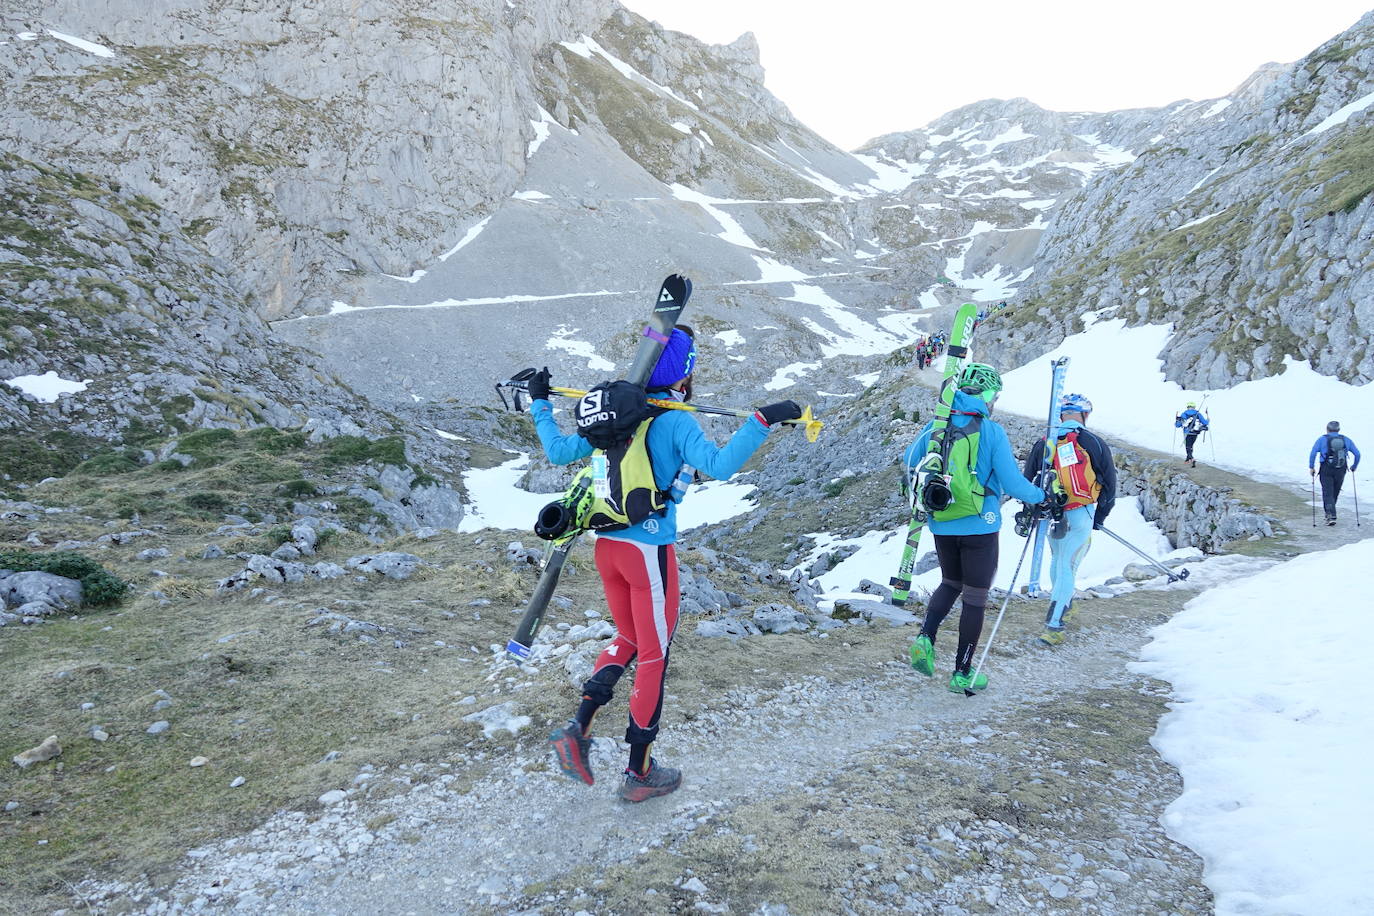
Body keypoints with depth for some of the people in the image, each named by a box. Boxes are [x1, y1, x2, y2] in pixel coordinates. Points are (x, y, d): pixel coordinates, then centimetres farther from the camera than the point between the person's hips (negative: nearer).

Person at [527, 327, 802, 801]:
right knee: (653, 656, 8)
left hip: (607, 545, 7)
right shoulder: (676, 422, -13)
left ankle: (577, 729, 15)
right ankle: (640, 773, 20)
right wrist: (762, 421, -29)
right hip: (649, 552, -7)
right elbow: (718, 465, -30)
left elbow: (560, 451, 9)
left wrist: (540, 404, 22)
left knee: (629, 640, 26)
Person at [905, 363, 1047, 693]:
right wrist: (1040, 496, 6)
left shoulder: (935, 426, 0)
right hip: (979, 527, -4)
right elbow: (1013, 483, -13)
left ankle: (926, 636, 2)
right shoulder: (992, 431, -13)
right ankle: (962, 674, 14)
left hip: (941, 526, 4)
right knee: (975, 598, 8)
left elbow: (910, 462, 12)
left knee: (950, 583, 25)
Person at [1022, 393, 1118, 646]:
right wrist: (1099, 518, 13)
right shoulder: (1095, 444, -4)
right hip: (1082, 517, -3)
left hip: (1050, 515, 3)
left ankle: (1065, 608, 40)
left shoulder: (1043, 444, 2)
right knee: (1067, 567, -2)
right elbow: (1110, 485, 1)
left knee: (1057, 562, 23)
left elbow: (1027, 480, 6)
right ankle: (1054, 625, -7)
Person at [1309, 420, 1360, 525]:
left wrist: (1311, 467, -5)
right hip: (1341, 471, 3)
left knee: (1328, 494, -1)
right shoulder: (1346, 439, 7)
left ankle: (1331, 516, -14)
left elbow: (1313, 453, -14)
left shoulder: (1322, 439, -2)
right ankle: (1329, 513, 31)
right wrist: (1354, 467, 17)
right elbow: (1357, 454, 4)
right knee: (1335, 494, 19)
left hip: (1326, 470, -3)